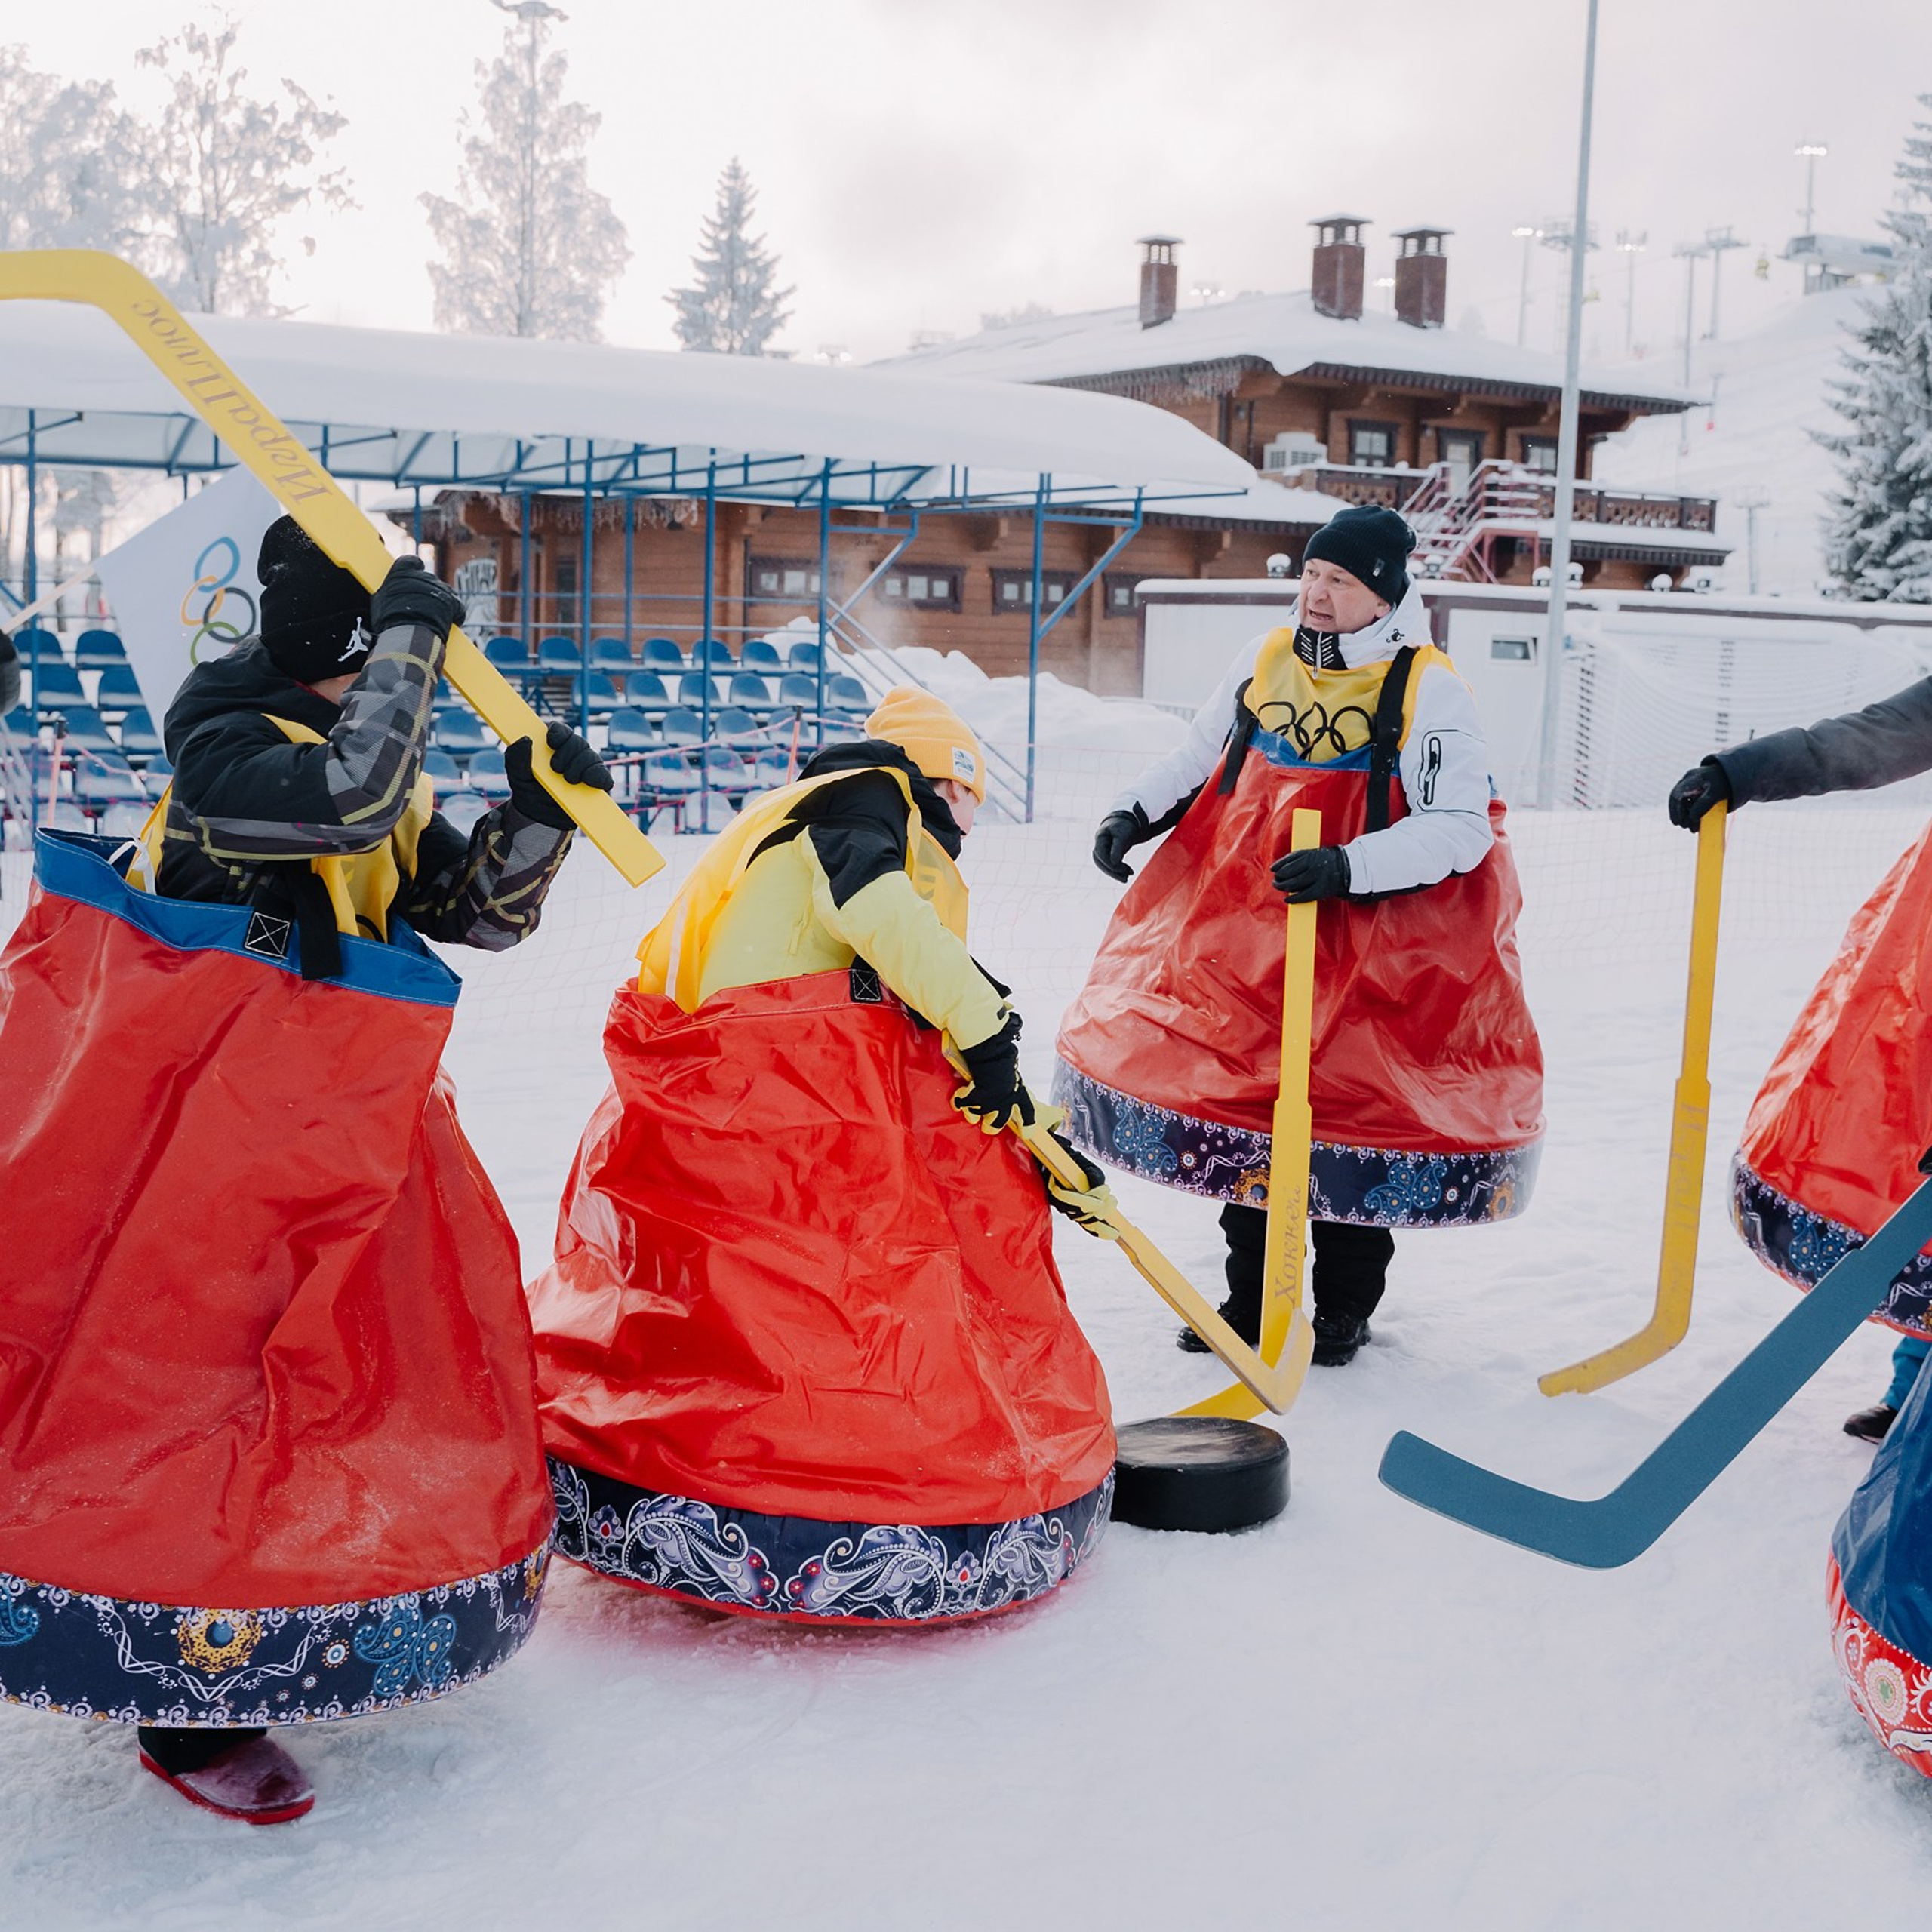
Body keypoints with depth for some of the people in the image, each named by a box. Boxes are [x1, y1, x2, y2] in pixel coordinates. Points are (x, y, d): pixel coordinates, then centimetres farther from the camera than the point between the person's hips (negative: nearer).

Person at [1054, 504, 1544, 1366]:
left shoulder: (1430, 690, -10)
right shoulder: (1265, 661, 5)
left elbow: (1461, 829, -16)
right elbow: (1196, 757, 19)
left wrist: (1349, 867, -28)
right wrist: (1136, 811, 2)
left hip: (1369, 943, -4)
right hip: (1245, 924, 5)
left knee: (1353, 1112, 2)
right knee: (1240, 1098, 9)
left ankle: (1344, 1308, 24)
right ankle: (1251, 1300, 26)